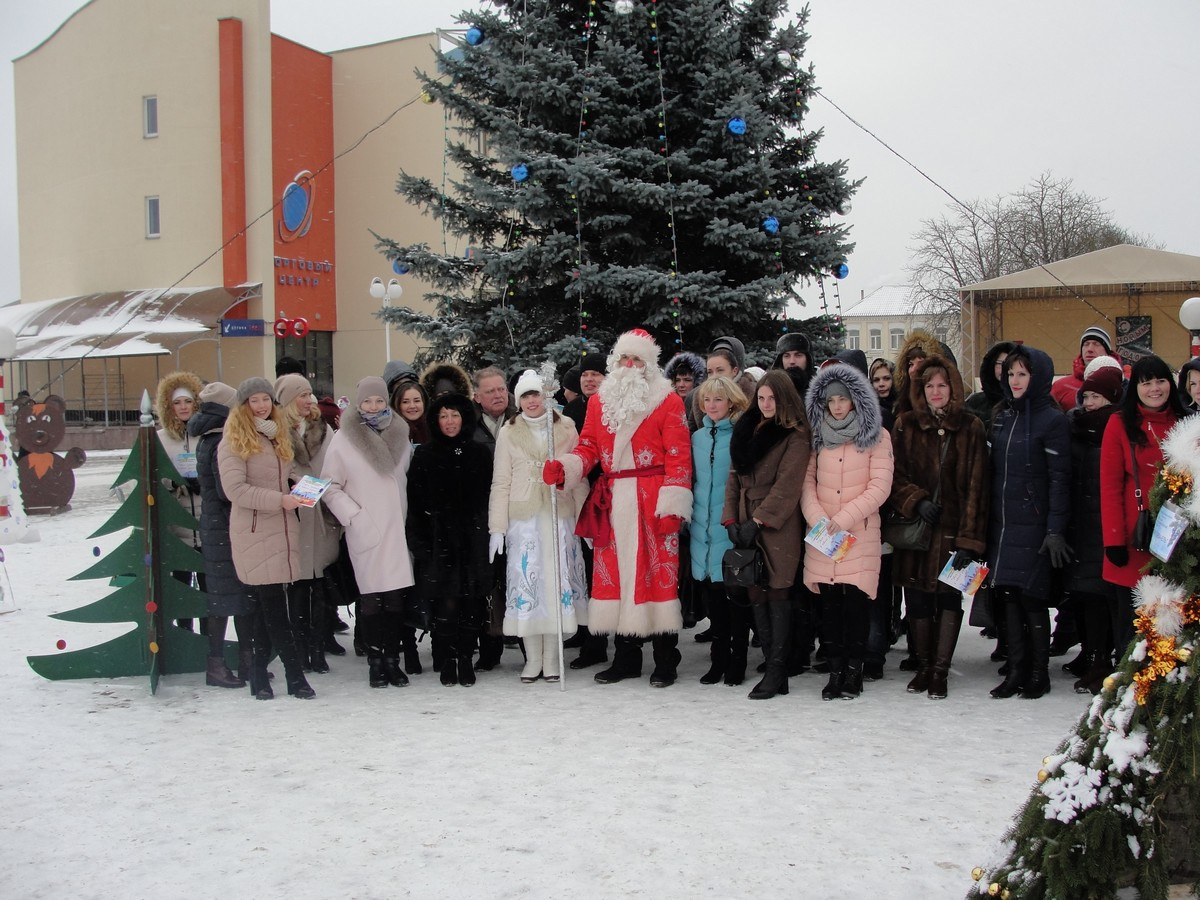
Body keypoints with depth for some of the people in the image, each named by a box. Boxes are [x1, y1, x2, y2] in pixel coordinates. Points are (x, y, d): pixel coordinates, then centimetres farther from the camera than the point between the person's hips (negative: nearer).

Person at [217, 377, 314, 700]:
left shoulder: (280, 435, 16)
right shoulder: (233, 442, -5)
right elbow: (235, 489, -13)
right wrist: (279, 500, -18)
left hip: (283, 528, 6)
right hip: (254, 532, -6)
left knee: (267, 606, 9)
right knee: (274, 607, -6)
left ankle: (258, 673, 19)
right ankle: (295, 676, -2)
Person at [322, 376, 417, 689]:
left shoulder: (400, 436, 11)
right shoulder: (343, 439, 0)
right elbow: (330, 487, 1)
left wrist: (408, 515, 10)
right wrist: (354, 516, -8)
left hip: (397, 530, 3)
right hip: (365, 532, -3)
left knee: (396, 598, 2)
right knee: (370, 599, -2)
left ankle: (393, 659, 13)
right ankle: (375, 660, 10)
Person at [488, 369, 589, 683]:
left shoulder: (565, 427, 6)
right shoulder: (509, 432, 6)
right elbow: (500, 483, 5)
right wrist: (497, 528, -1)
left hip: (559, 516, 0)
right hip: (523, 519, 0)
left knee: (557, 580, 0)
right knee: (526, 581, -1)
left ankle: (552, 657, 11)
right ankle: (532, 658, 10)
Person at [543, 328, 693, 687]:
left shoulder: (667, 401, 1)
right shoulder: (600, 401, 15)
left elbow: (678, 455, -5)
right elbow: (588, 447, 12)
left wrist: (672, 503, -13)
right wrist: (565, 467, -9)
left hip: (652, 504, -4)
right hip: (612, 504, 5)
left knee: (658, 574, -3)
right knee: (616, 573, 7)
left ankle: (665, 660, 6)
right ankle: (626, 657, 18)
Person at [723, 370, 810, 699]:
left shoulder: (795, 437, -5)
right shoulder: (747, 431, 14)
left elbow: (787, 486, -12)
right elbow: (735, 477, 13)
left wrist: (758, 520, -15)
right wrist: (731, 519, 3)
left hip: (778, 527, -6)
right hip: (746, 524, 6)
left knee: (777, 594, -5)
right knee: (756, 595, 5)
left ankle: (776, 671, -2)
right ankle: (773, 665, 10)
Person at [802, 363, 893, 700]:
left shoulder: (877, 437, 0)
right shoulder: (819, 436, 12)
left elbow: (880, 487, -6)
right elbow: (807, 480, 8)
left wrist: (844, 519, -12)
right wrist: (817, 517, -8)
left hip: (860, 533, -3)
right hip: (821, 534, 3)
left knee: (855, 602, -4)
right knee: (829, 604, 3)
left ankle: (853, 671, 9)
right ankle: (835, 671, 12)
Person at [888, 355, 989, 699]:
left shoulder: (971, 428, 1)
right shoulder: (905, 425, 6)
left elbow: (976, 487, -3)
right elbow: (894, 475, 5)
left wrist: (970, 538, -10)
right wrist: (916, 501, -14)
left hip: (953, 531, -1)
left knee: (950, 599, 0)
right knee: (918, 601, 6)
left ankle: (940, 671, 10)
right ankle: (923, 666, 21)